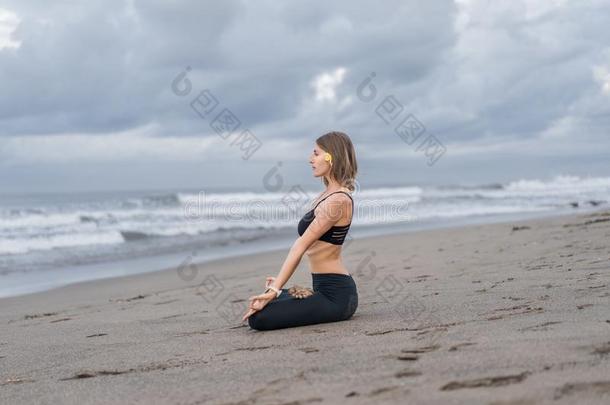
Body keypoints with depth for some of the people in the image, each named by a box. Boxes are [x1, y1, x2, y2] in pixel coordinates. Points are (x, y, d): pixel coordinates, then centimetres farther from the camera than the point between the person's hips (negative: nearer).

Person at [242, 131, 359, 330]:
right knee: (258, 305, 23)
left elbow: (302, 245, -22)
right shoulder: (328, 194, 13)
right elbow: (302, 244, 17)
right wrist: (279, 282, 16)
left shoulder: (338, 200, -18)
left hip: (335, 294, -10)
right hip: (326, 288, 10)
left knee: (258, 318, -20)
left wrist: (274, 290, -23)